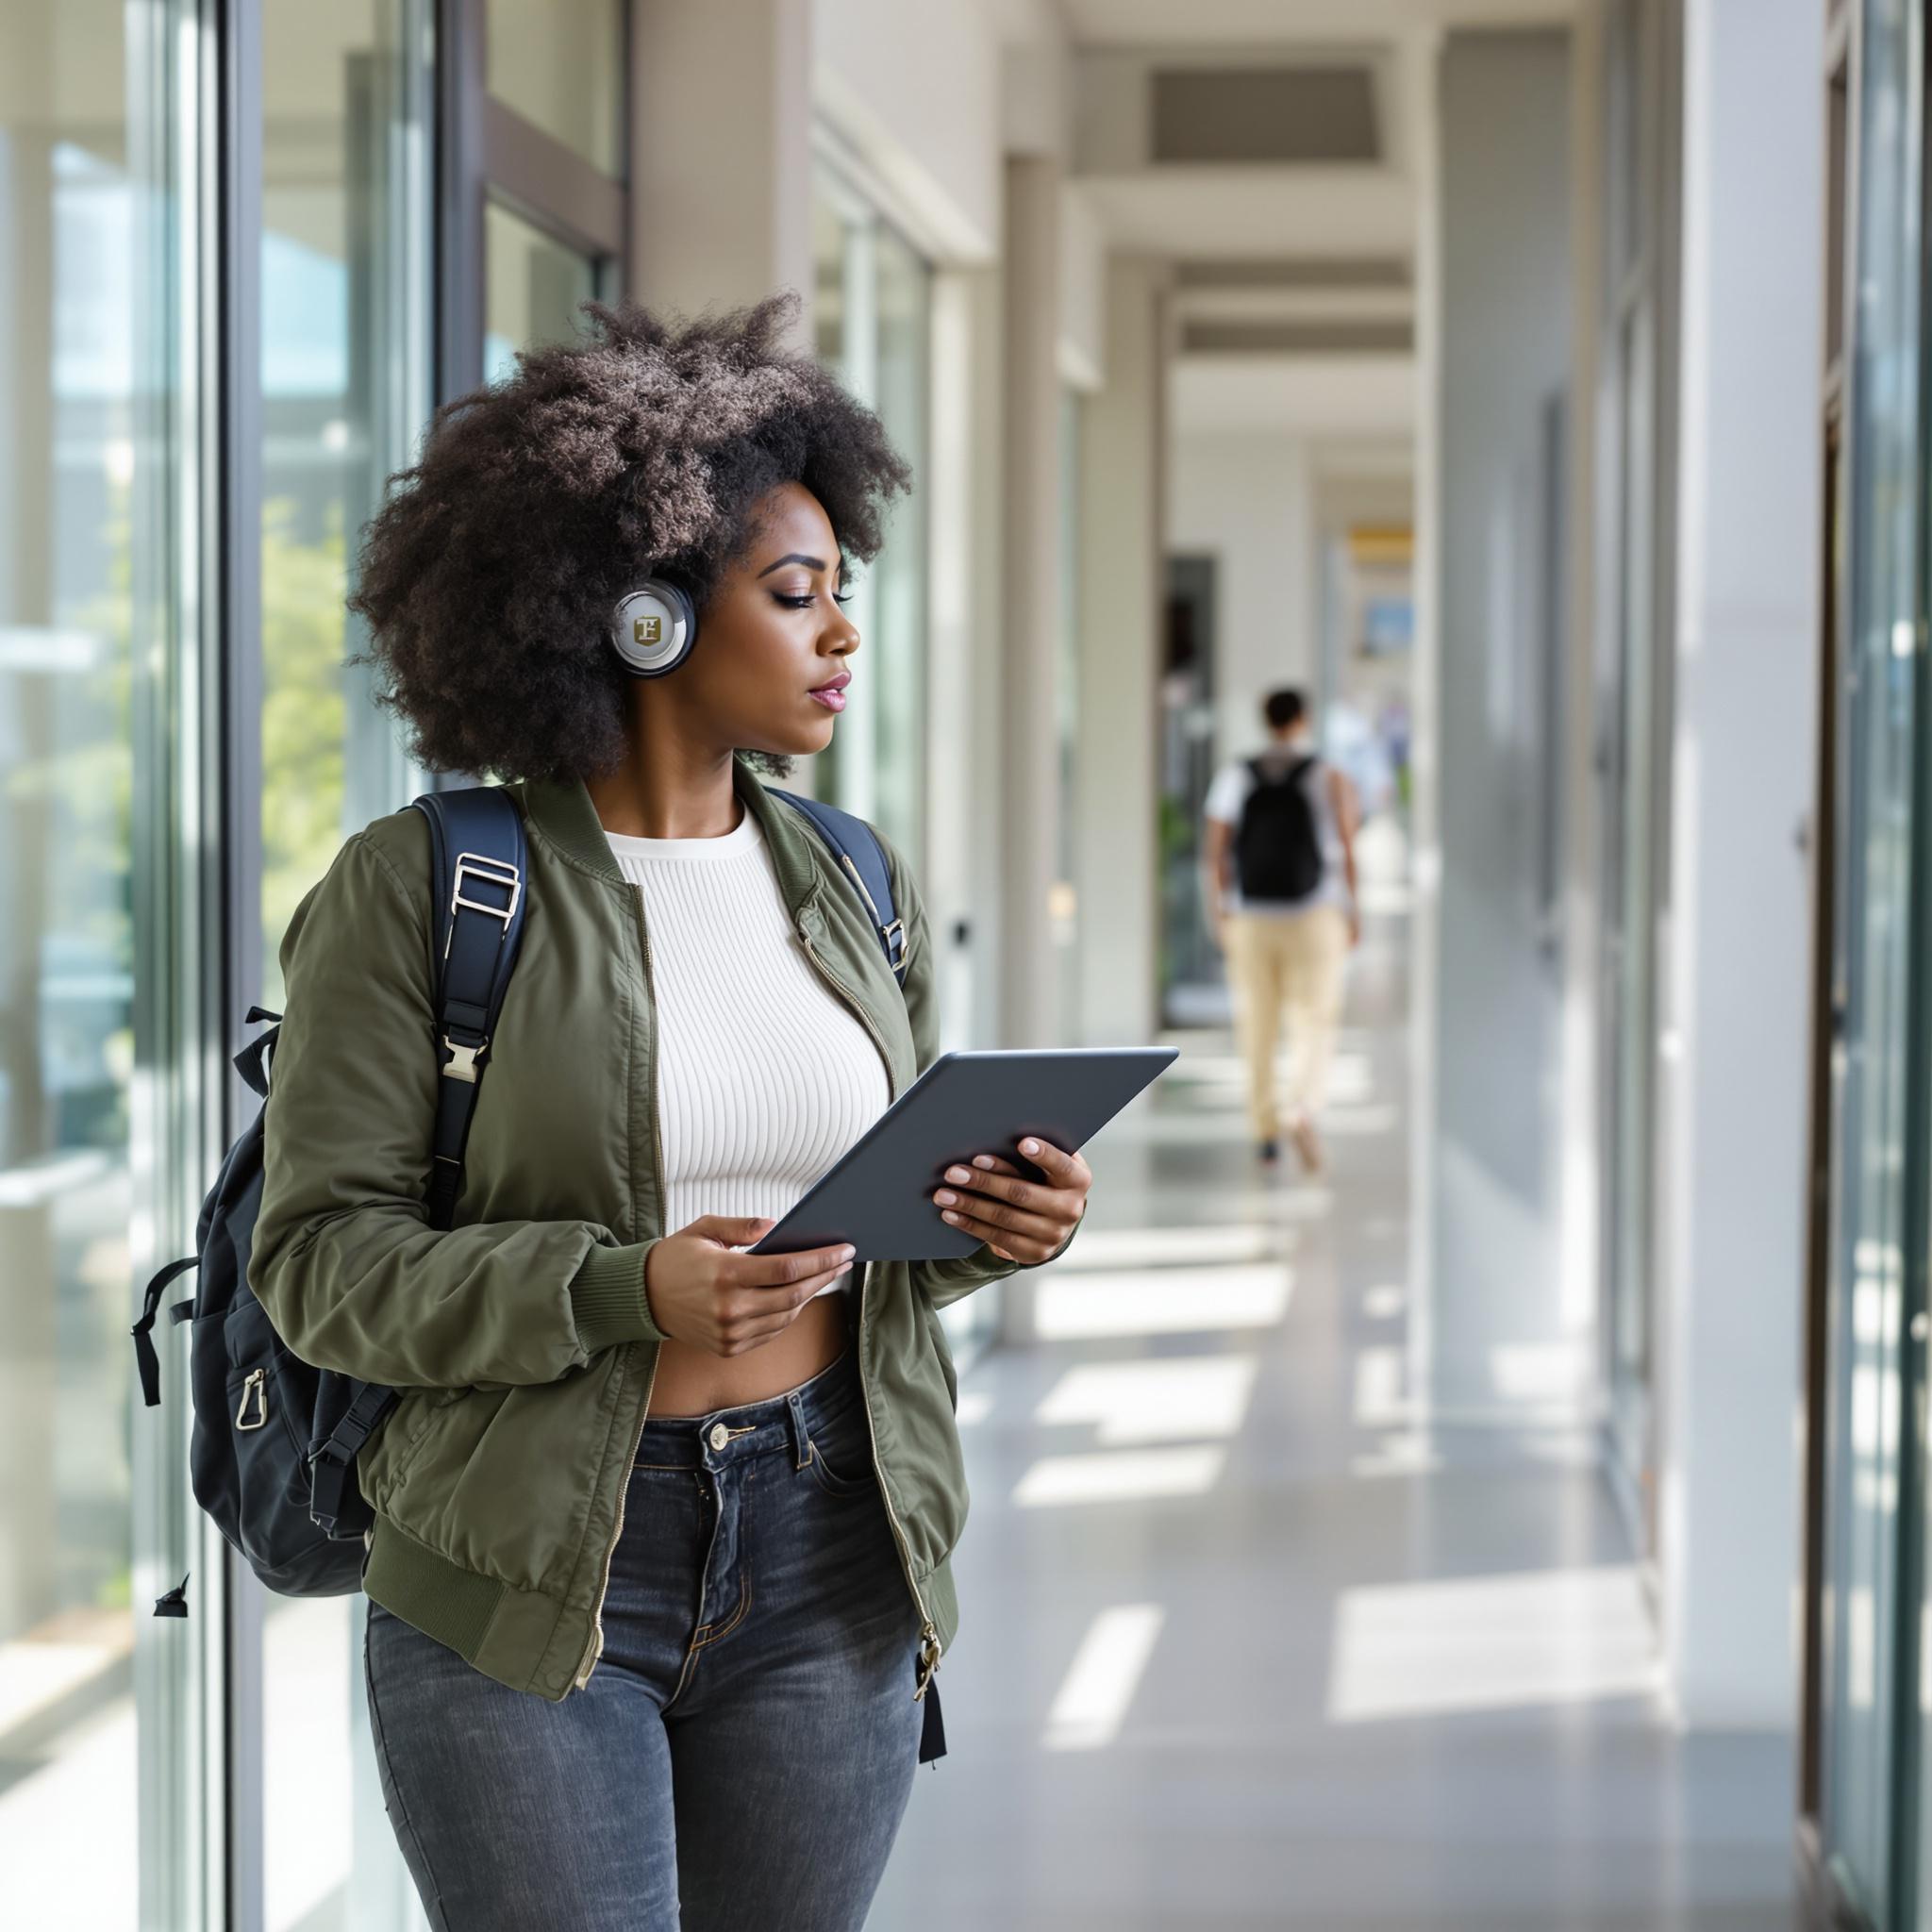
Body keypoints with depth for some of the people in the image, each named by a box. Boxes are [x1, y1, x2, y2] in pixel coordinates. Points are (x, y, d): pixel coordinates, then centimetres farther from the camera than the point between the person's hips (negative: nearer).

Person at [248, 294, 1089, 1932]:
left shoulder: (857, 887, 9)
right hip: (525, 1575, -4)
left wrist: (1002, 1223, -6)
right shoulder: (414, 891, -6)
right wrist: (624, 1294, -23)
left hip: (828, 1560, 5)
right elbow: (324, 1258, -10)